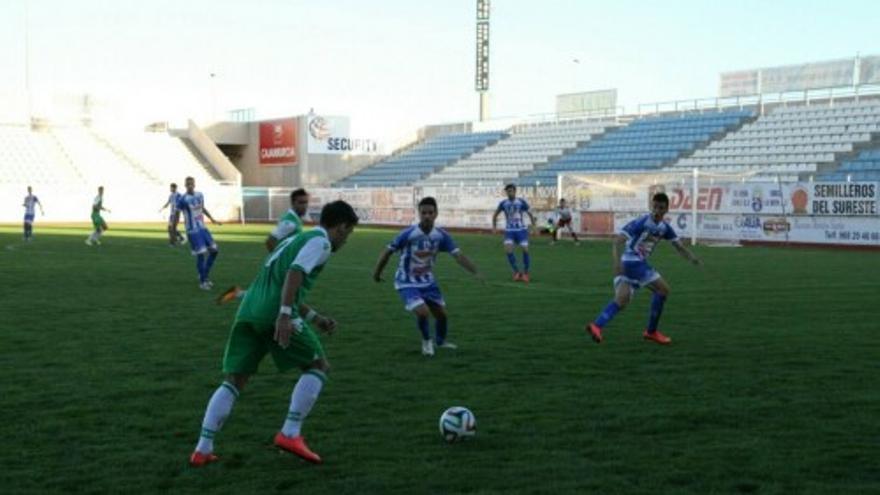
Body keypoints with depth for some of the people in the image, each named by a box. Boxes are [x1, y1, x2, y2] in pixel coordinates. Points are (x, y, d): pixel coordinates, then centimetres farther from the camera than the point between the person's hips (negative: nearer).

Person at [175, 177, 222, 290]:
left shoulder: (200, 195, 6)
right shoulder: (183, 199, -14)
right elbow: (177, 215, -8)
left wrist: (212, 219, 25)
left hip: (203, 228, 7)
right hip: (193, 231, -7)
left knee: (214, 250, 7)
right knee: (201, 254, -9)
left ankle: (205, 276, 22)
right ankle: (202, 281, 6)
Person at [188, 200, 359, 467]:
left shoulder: (297, 239, 31)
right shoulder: (320, 241, 3)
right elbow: (295, 273, -15)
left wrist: (315, 318, 39)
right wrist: (285, 314, -23)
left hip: (249, 310, 8)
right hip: (275, 314, -8)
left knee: (233, 382, 11)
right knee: (319, 365, 8)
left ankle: (203, 449, 4)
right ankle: (290, 434, 0)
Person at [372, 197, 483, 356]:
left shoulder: (441, 235, -12)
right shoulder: (408, 234, -24)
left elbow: (458, 255, -14)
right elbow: (388, 251, -12)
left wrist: (475, 272, -27)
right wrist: (377, 272, -2)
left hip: (427, 281, 5)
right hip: (407, 283, -5)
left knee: (441, 313, 9)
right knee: (423, 312, -22)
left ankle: (441, 341, 41)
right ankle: (426, 341, 9)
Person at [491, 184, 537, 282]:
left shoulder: (521, 202, -5)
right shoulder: (503, 203, -1)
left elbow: (530, 214, 4)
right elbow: (495, 215, 15)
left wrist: (534, 227, -2)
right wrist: (494, 227, 6)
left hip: (521, 230, -1)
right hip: (509, 231, 1)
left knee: (525, 250, -12)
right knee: (508, 249, -19)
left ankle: (525, 273, 9)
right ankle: (516, 272, -3)